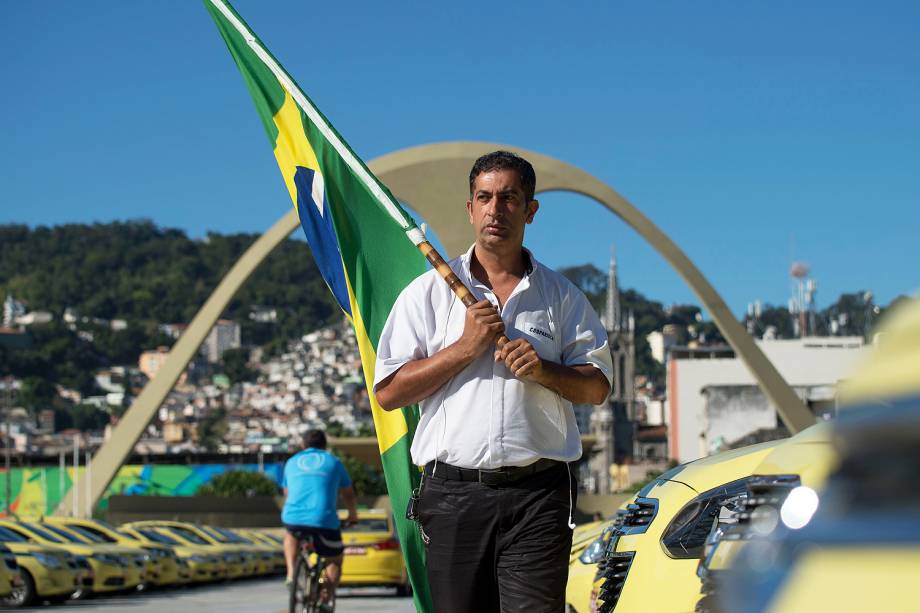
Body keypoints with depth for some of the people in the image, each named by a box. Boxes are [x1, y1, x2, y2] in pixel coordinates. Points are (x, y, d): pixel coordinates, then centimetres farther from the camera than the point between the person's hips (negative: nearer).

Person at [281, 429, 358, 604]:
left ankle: (291, 573, 19)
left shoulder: (292, 462, 22)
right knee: (335, 561, 18)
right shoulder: (333, 462, 16)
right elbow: (348, 494, 27)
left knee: (290, 535, 37)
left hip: (293, 518, 2)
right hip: (324, 520, -2)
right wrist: (353, 515, 46)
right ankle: (325, 600, 1)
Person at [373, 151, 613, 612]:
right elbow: (387, 392, 3)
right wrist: (465, 348, -7)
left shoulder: (561, 296, 13)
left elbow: (597, 386, 13)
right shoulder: (429, 292, 9)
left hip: (538, 492, 0)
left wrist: (543, 371, -7)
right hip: (454, 491, 0)